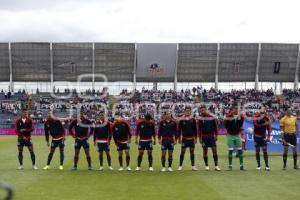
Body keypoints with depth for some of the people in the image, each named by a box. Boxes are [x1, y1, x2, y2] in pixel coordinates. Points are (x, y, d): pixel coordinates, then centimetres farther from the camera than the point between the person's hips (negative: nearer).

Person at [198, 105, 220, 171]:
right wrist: (200, 138, -4)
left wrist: (216, 135, -2)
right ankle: (206, 166, 13)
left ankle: (216, 166, 3)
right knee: (205, 151, 3)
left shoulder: (212, 117, 2)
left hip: (212, 136, 1)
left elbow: (215, 127, 5)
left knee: (214, 150, -3)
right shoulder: (200, 118, 0)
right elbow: (199, 129, 0)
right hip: (204, 137, 0)